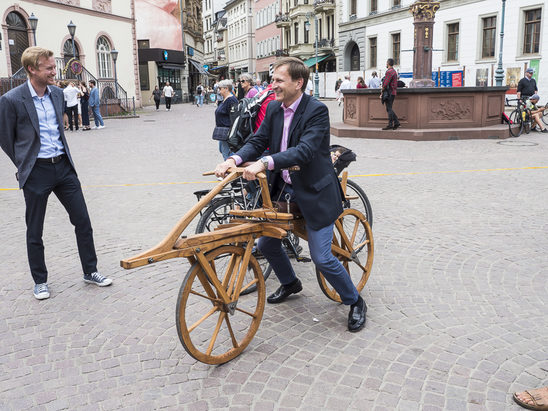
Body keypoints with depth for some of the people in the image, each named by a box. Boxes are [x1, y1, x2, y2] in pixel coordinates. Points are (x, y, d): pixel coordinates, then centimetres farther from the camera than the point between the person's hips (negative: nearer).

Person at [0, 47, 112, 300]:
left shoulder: (57, 93, 6)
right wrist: (26, 165, 6)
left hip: (63, 166, 5)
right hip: (36, 172, -4)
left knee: (82, 221, 6)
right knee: (35, 232, 8)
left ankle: (90, 271, 21)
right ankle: (40, 281, 24)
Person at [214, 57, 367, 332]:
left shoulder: (317, 111, -18)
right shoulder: (273, 109, 4)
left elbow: (305, 150, -30)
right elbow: (258, 141, 1)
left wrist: (265, 163, -41)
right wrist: (234, 159, -19)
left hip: (313, 193, -7)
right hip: (283, 189, 7)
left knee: (321, 257, -8)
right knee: (266, 243, 13)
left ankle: (355, 302, 16)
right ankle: (290, 283, 41)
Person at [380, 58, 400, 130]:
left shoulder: (389, 71, -13)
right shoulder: (394, 71, 19)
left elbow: (386, 83, -19)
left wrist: (382, 91, -9)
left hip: (389, 92, -10)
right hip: (393, 92, 10)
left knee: (389, 109, -8)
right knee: (389, 109, 13)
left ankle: (390, 125, -8)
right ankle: (396, 122, 10)